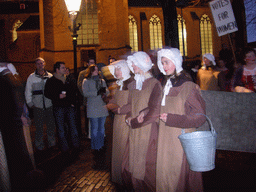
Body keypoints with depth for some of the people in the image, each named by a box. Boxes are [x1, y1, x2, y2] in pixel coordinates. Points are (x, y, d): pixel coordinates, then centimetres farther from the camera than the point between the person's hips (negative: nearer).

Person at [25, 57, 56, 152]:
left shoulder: (50, 76, 6)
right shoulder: (31, 77, 3)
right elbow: (28, 92, 5)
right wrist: (30, 104, 0)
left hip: (50, 105, 2)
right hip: (38, 106, -1)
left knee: (51, 125, 9)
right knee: (39, 127, 3)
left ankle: (52, 142, 25)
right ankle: (39, 145, 16)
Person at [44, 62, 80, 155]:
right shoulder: (51, 81, -1)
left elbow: (73, 91, 19)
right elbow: (47, 94, -3)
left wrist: (73, 102, 8)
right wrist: (58, 96, -16)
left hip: (69, 106, 4)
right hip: (58, 108, -3)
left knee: (73, 126, 6)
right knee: (61, 129, 2)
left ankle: (75, 146, 17)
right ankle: (65, 148, 13)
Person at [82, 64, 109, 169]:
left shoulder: (102, 80, 17)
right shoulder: (86, 81, 3)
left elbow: (107, 92, 12)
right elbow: (85, 93, -10)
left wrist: (104, 91, -11)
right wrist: (97, 92, -18)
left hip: (103, 107, 5)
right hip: (93, 108, -4)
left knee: (102, 127, 10)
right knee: (95, 128, -4)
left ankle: (101, 146, 21)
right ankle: (95, 148, 6)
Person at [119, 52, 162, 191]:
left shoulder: (154, 84, -11)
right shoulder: (134, 84, 11)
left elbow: (154, 112, -17)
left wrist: (134, 122, -11)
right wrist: (129, 119, -3)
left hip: (148, 131, -6)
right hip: (134, 132, 7)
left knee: (145, 168, 5)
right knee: (129, 166, 13)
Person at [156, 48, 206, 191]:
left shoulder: (188, 86, -12)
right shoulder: (167, 84, 10)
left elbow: (200, 116, -13)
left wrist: (172, 119, -20)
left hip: (182, 139, -6)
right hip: (166, 138, 7)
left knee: (180, 172, 2)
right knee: (164, 170, 11)